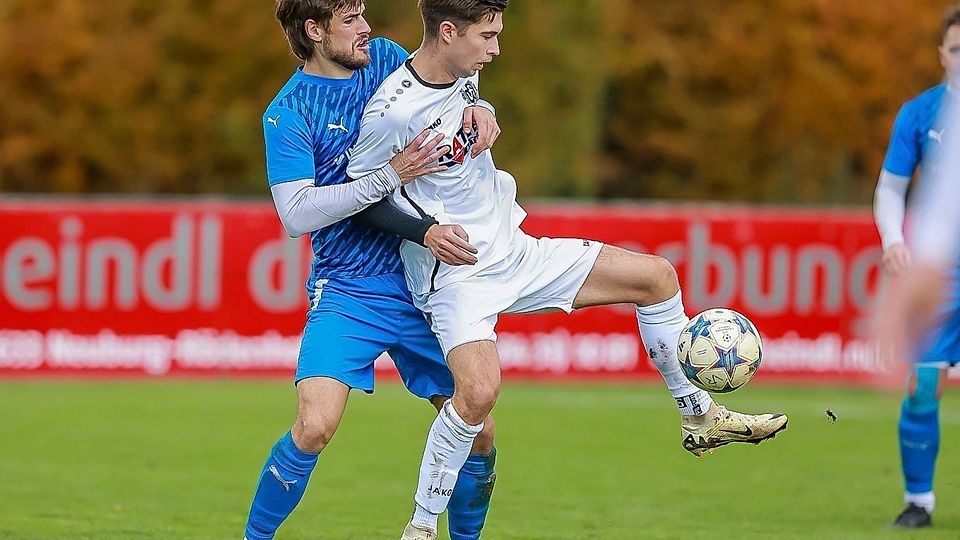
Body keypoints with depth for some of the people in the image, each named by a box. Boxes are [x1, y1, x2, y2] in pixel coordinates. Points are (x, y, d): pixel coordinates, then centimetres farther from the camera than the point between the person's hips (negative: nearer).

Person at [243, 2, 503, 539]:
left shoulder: (385, 58, 6)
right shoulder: (289, 111, -8)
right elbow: (296, 214, -17)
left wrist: (477, 111, -7)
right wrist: (390, 176, -23)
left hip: (423, 283, 5)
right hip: (346, 293, -5)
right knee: (314, 428, -22)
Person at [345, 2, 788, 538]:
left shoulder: (464, 72, 1)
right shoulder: (393, 111, -23)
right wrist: (425, 231, -22)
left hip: (514, 251, 9)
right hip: (456, 276, -8)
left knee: (656, 275, 7)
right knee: (479, 390, -31)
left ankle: (701, 418, 22)